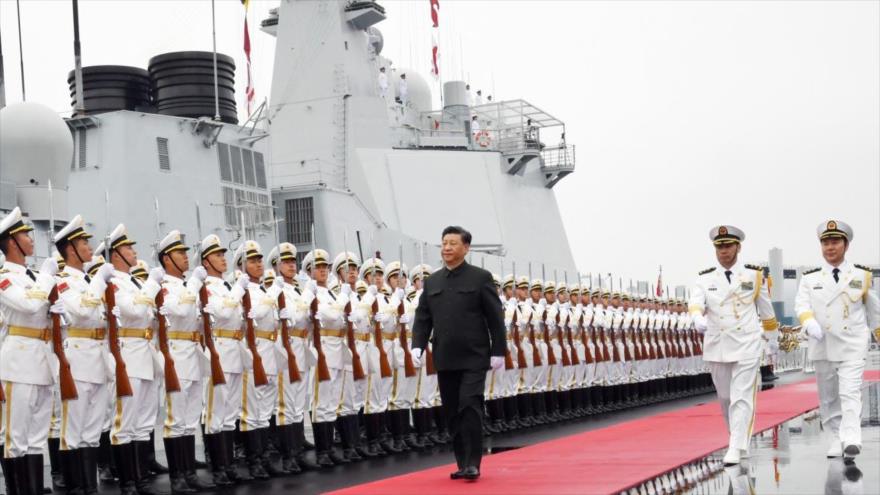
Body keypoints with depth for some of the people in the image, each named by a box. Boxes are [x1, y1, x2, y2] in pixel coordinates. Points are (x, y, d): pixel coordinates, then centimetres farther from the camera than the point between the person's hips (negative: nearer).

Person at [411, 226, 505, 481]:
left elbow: (495, 318, -2)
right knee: (453, 413, 8)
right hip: (445, 359, 5)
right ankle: (463, 463, 17)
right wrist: (418, 345, -5)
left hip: (474, 357, -5)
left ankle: (473, 463, -4)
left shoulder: (481, 278, -2)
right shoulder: (432, 282, 11)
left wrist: (498, 351, -6)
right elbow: (422, 318, 10)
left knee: (470, 407, -12)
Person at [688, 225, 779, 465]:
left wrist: (771, 338, 17)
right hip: (716, 347, 3)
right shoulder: (705, 279, 4)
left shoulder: (754, 276, 3)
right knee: (725, 398, 13)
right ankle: (741, 437, 33)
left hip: (747, 347, -2)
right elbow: (696, 302, -14)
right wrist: (698, 319, -35)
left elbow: (765, 309, 12)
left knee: (742, 398, -10)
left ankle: (736, 449, -13)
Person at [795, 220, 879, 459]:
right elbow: (802, 304, -5)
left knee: (850, 392, -15)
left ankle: (851, 439, -23)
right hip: (822, 347, 2)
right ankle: (837, 439, 16)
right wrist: (810, 324, -24)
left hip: (853, 346, -2)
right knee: (828, 398, 6)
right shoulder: (810, 278, 5)